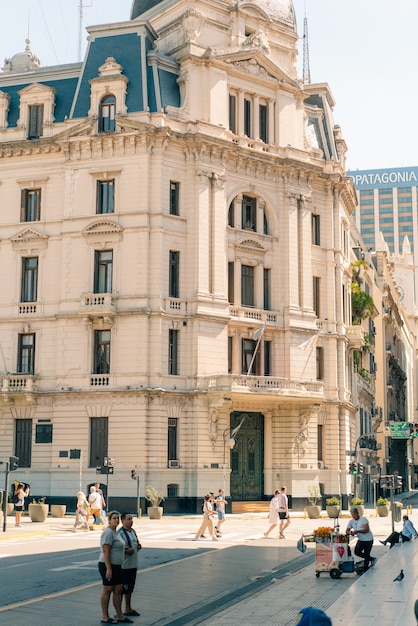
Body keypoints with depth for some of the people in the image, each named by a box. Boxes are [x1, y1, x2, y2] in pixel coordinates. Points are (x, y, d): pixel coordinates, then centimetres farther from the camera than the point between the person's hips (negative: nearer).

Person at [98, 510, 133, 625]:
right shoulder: (108, 532, -16)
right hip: (108, 565, -9)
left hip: (116, 566, 10)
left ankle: (120, 616, 17)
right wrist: (108, 569, -23)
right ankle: (105, 617, 9)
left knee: (118, 590, 11)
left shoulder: (115, 532, 15)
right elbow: (105, 551, -21)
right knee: (107, 590, 0)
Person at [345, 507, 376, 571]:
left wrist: (357, 531, -34)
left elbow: (366, 529, -26)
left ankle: (365, 569, 10)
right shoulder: (351, 521, 1)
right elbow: (347, 531, 2)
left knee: (366, 554, -4)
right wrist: (349, 533, -22)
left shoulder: (363, 519, -17)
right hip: (360, 540, 6)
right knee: (357, 552, -2)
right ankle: (371, 559, 18)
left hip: (368, 540, -6)